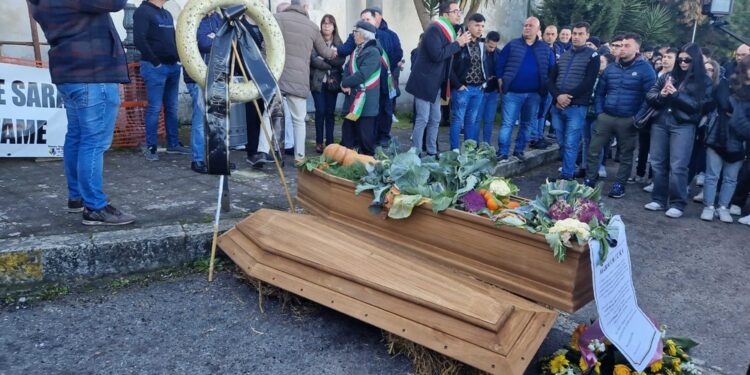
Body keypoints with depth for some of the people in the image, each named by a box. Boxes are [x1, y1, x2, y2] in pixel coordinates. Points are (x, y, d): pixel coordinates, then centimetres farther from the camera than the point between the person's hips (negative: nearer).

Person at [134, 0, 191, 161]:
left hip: (173, 66, 7)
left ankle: (173, 144, 17)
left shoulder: (167, 14, 19)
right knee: (155, 108, -5)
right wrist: (155, 62, -14)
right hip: (155, 67, -7)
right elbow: (139, 40, -16)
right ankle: (151, 147, 2)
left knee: (172, 108, 10)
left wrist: (179, 59, 8)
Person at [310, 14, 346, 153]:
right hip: (318, 81, -2)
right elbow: (313, 60, -12)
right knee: (320, 111, -5)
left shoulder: (339, 43, 7)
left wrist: (325, 58, -14)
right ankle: (319, 142, 5)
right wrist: (331, 65, -10)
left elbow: (342, 61, -6)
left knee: (330, 112, 4)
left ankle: (329, 142, 10)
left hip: (333, 82, 2)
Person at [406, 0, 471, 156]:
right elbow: (437, 55, -27)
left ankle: (432, 152, 22)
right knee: (422, 120, -7)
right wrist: (457, 44, -19)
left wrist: (459, 43, 0)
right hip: (424, 82, -10)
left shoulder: (448, 31, 12)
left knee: (435, 119, 13)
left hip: (435, 83, 10)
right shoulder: (434, 29, -17)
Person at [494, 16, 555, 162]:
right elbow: (499, 64, 1)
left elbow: (552, 70, 10)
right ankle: (502, 153, 1)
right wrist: (501, 82, -5)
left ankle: (519, 151, 23)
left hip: (534, 94, 3)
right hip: (512, 93, -2)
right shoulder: (512, 45, 1)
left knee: (527, 124, 11)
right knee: (507, 124, -3)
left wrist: (546, 86, 2)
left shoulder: (545, 49, 7)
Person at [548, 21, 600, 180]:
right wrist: (558, 96, -10)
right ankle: (570, 171, 24)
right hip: (557, 106, 5)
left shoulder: (592, 55, 3)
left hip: (577, 107, -5)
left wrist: (568, 96, -14)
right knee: (562, 143, 10)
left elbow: (588, 82, -8)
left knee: (570, 144, -7)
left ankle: (566, 176, -2)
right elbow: (551, 79, 9)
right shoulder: (563, 55, 17)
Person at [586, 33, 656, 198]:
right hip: (606, 117, 4)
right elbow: (599, 92, 15)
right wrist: (599, 112, 3)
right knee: (593, 150, 1)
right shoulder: (610, 68, 10)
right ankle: (589, 181, 13)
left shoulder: (645, 68, -4)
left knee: (626, 154, 8)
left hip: (628, 120, -3)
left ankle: (619, 185, 19)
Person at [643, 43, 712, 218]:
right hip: (660, 123, 4)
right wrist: (661, 95, -13)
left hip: (683, 126, -4)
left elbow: (698, 105, -7)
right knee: (658, 163, 8)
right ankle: (659, 200, 18)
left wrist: (676, 94, -15)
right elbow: (649, 96, 9)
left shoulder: (704, 81, 3)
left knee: (677, 166, -7)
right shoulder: (668, 76, 12)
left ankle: (677, 204, 3)